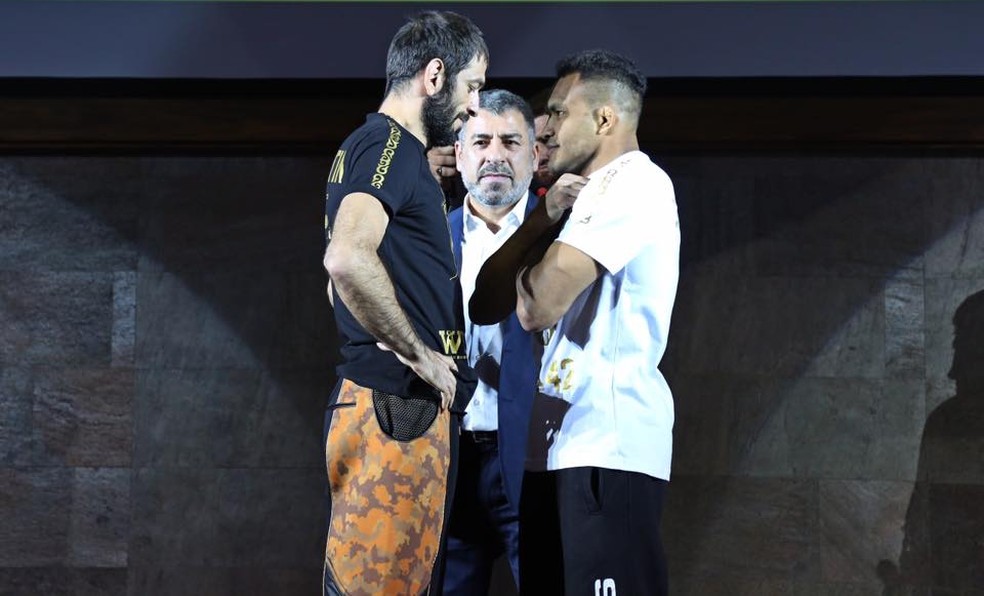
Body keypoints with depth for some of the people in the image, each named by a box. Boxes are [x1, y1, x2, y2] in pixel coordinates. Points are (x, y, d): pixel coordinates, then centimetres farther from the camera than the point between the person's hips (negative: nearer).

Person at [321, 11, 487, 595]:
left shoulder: (391, 147, 20)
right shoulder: (388, 144, -12)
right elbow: (348, 259, -30)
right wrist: (420, 354, -18)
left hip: (409, 409, 10)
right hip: (395, 408, -10)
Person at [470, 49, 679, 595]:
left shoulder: (634, 184, -7)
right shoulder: (586, 195, 22)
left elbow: (539, 306, -15)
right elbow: (484, 305, 14)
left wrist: (530, 274, 7)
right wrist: (544, 219, 2)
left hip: (608, 447, -9)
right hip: (559, 444, 9)